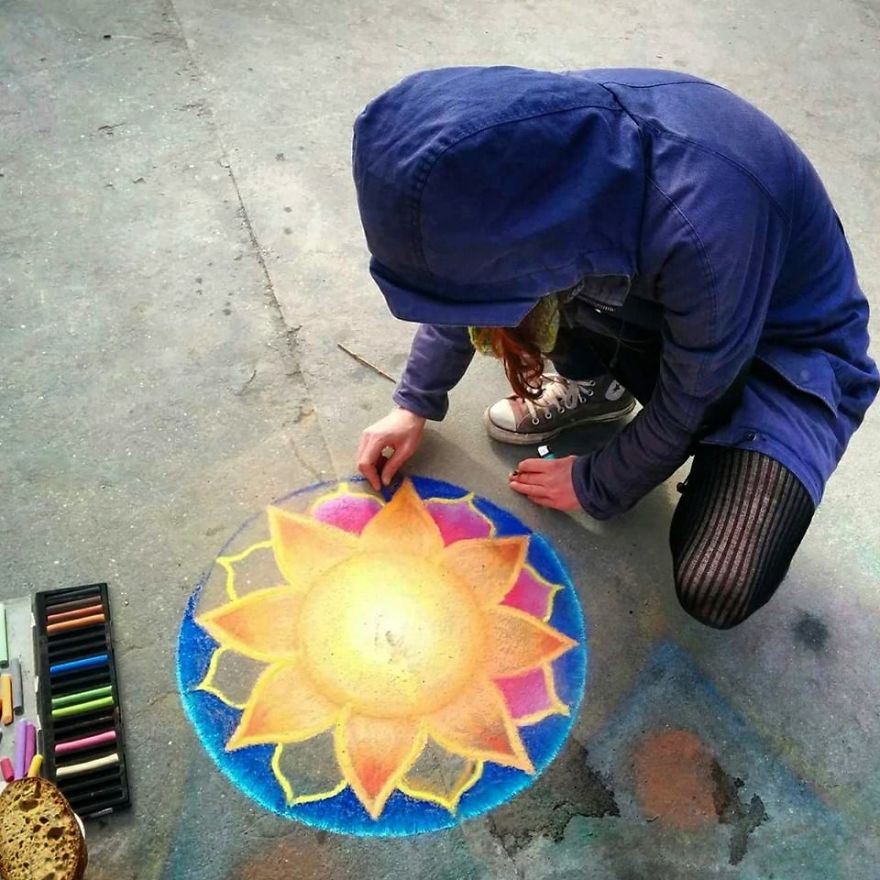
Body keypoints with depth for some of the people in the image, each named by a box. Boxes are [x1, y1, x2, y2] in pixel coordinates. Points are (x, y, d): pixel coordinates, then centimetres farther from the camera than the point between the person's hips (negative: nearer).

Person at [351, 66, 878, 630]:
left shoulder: (704, 223, -41)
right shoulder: (539, 132, -23)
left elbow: (689, 399, -22)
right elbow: (466, 278, -2)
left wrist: (596, 486, -8)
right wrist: (417, 403, 1)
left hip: (791, 348, -5)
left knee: (715, 592, -24)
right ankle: (594, 384, 8)